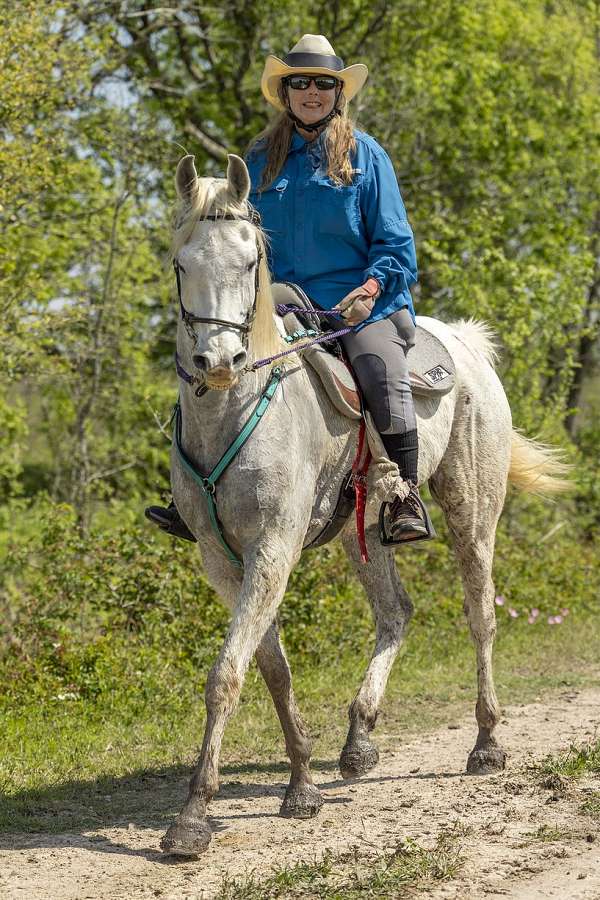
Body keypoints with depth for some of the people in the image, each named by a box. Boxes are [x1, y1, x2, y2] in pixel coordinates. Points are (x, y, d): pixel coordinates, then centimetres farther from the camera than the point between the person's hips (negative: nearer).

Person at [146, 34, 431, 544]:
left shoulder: (364, 154, 3)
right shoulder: (262, 157, 13)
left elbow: (394, 241, 0)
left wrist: (374, 284, -19)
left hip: (360, 302, -4)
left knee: (384, 374, -30)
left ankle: (407, 502, -20)